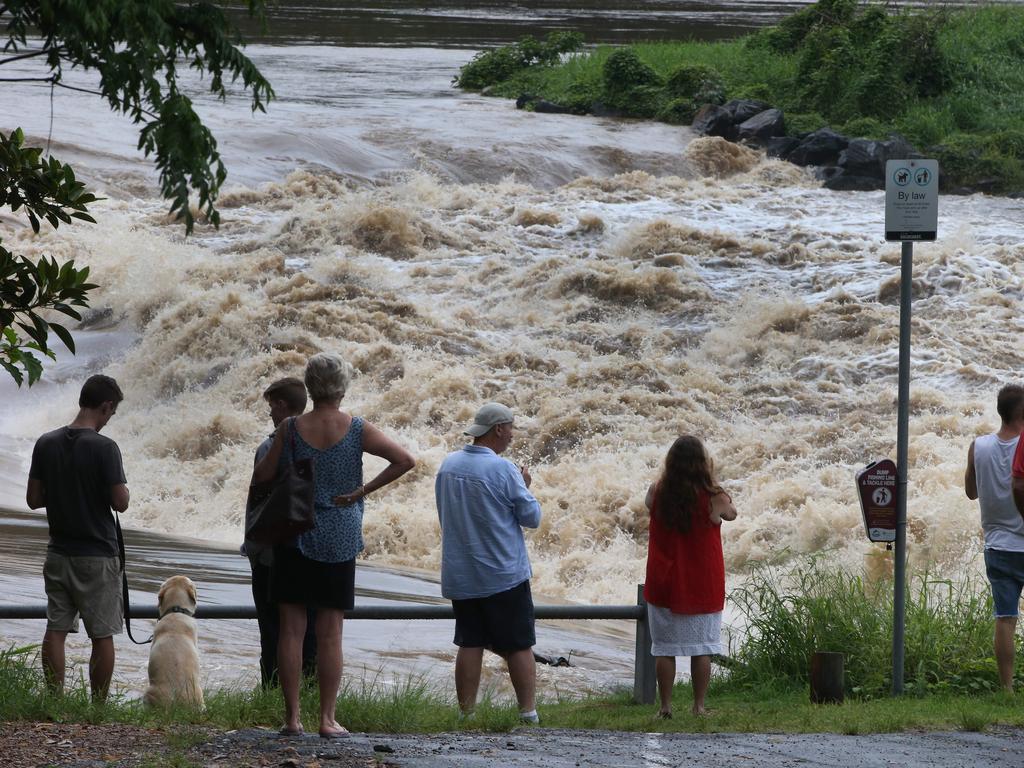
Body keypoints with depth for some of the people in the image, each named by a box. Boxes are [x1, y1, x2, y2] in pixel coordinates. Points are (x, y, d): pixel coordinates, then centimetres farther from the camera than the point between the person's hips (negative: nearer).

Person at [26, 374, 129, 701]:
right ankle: (98, 707, 6)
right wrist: (120, 487, 6)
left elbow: (33, 499, 4)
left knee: (55, 631, 8)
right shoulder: (104, 448, -16)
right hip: (97, 555, -5)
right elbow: (120, 502, -15)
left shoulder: (46, 444, 0)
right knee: (102, 636, 4)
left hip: (59, 552, 5)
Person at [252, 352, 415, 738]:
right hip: (339, 540, 0)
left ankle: (292, 716, 2)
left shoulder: (291, 429, -6)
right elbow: (405, 460, -11)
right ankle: (327, 718, 3)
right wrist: (364, 491, -5)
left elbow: (261, 477, 1)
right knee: (330, 632, 4)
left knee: (292, 628, 3)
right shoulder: (357, 430, -6)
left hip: (295, 535, 0)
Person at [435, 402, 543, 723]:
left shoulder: (448, 465, 4)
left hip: (460, 575, 5)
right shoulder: (503, 470, -16)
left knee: (469, 645, 8)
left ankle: (465, 713, 6)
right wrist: (524, 488, 10)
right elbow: (532, 517, -7)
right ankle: (529, 713, 0)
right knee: (519, 647, 1)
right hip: (505, 576, -5)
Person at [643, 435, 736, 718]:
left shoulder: (657, 493, -8)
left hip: (664, 585, 1)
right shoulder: (712, 497, -12)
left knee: (664, 647, 7)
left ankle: (666, 705, 6)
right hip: (703, 586, -1)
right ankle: (699, 706, 6)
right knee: (702, 647, 7)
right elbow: (731, 513, 7)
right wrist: (710, 479, 11)